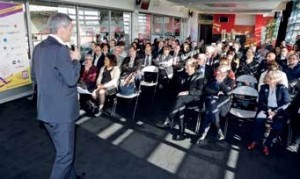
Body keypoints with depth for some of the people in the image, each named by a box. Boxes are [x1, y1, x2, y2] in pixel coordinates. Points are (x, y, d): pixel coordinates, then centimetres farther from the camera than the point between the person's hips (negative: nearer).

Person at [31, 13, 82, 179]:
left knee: (64, 150, 25)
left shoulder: (39, 47, 8)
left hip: (47, 108, 10)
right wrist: (75, 59, -7)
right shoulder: (59, 49, -21)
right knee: (65, 154, 5)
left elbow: (35, 75, 17)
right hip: (61, 110, -10)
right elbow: (72, 79, -22)